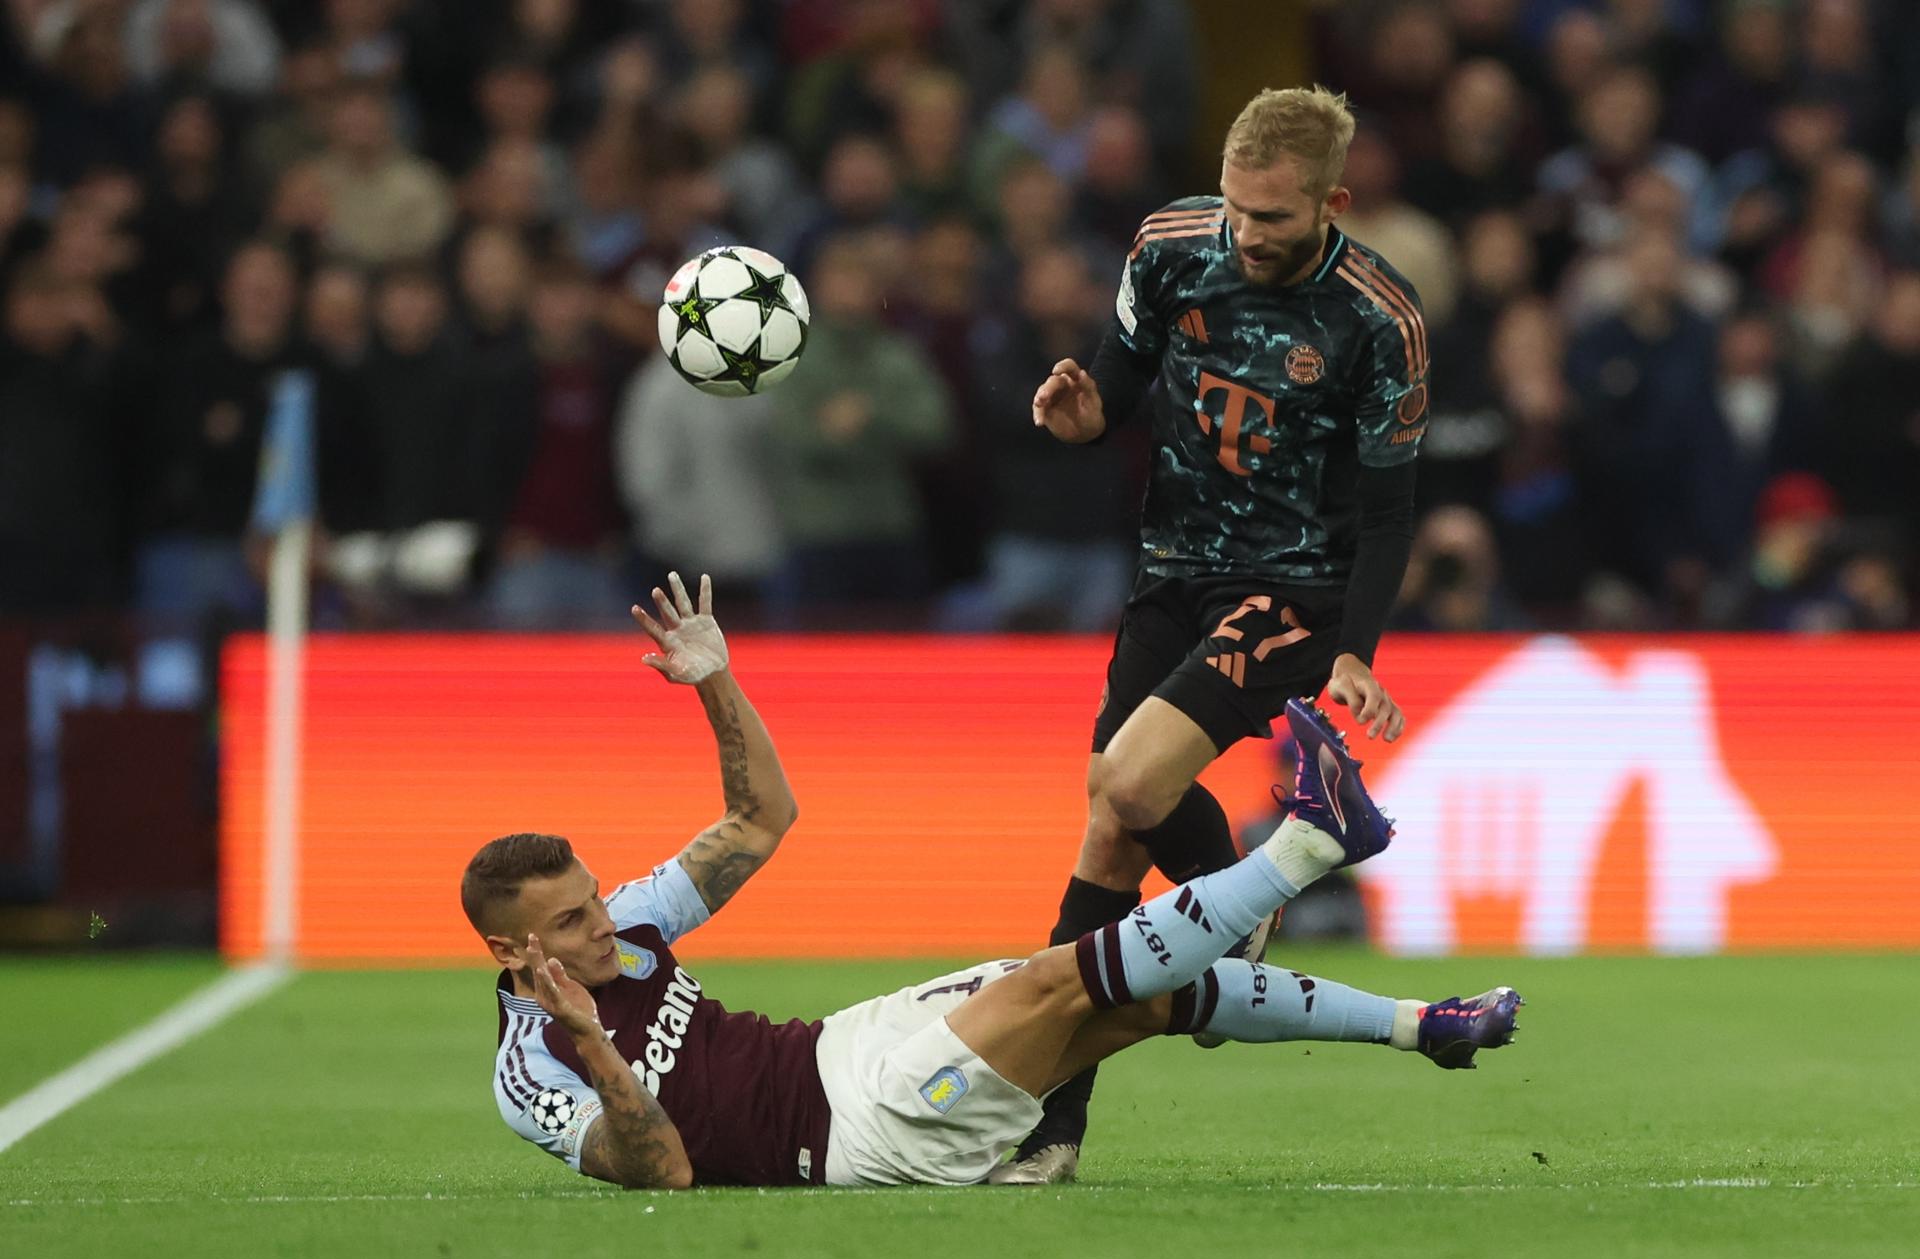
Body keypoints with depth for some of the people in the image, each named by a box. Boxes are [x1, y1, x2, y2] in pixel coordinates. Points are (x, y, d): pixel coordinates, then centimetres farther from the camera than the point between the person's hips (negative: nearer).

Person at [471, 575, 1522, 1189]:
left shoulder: (614, 931, 8)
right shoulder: (531, 1074, -13)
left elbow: (761, 818, 14)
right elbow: (661, 1173, -25)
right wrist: (602, 1059, -39)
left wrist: (715, 682, 0)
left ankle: (1421, 1025, 9)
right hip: (856, 1133, -9)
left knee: (1149, 991, 1)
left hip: (840, 1045, 9)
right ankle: (1311, 841, -16)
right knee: (1060, 982, -22)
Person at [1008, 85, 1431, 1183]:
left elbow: (1388, 509, -9)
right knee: (1117, 823, 0)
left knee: (1126, 787, -24)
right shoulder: (1173, 246, -5)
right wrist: (1082, 413, -14)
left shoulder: (1380, 320, -16)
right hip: (1175, 575, 5)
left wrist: (1354, 652, -20)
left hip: (1294, 593, -5)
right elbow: (1119, 383, 9)